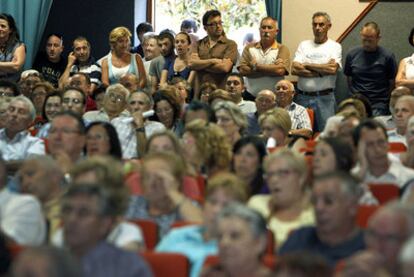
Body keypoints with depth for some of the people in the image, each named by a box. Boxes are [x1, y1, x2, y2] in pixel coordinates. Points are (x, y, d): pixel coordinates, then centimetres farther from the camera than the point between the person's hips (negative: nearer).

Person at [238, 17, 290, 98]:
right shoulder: (249, 48, 10)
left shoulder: (282, 49, 4)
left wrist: (256, 66, -5)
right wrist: (271, 69, -8)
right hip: (251, 96, 2)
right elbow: (242, 70, -4)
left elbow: (280, 70, -13)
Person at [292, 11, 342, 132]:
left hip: (325, 98, -2)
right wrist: (321, 71, -9)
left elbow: (333, 69, -14)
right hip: (302, 97, 3)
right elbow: (294, 69, -1)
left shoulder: (335, 46, 4)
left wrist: (307, 65, -5)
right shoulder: (304, 45, 12)